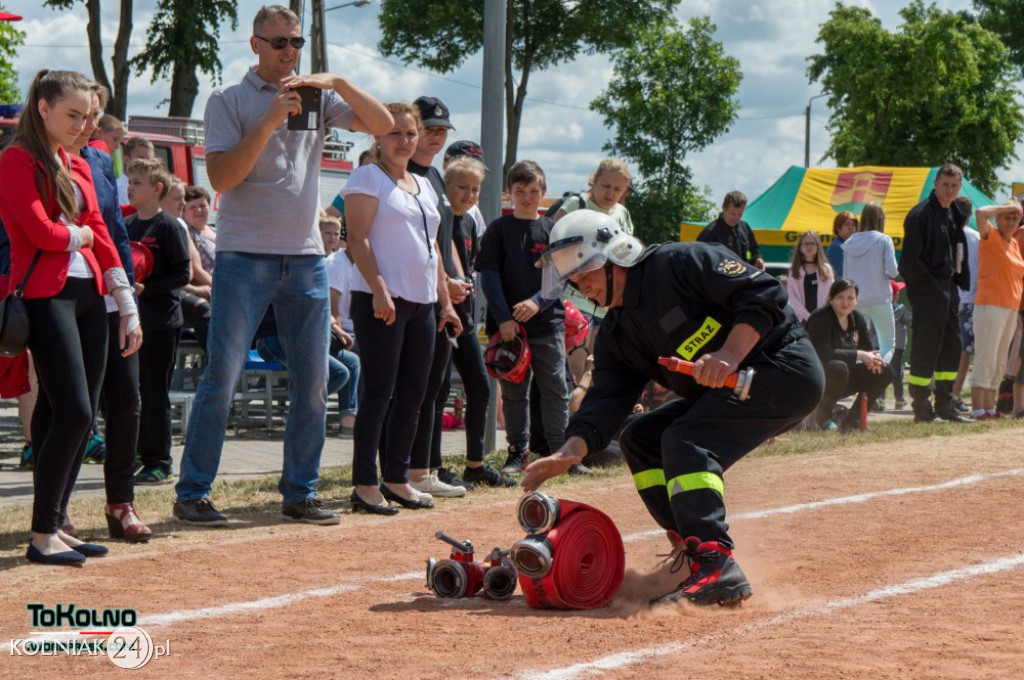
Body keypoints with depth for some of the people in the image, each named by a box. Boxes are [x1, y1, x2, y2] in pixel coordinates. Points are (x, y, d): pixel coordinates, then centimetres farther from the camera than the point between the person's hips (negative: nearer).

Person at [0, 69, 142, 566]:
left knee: (81, 416, 5)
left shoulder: (78, 167, 18)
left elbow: (101, 238, 15)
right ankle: (42, 536, -8)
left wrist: (127, 306, 11)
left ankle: (55, 526, 12)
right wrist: (81, 235, 4)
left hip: (88, 295, 8)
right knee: (72, 412, -14)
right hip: (46, 295, -8)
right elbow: (41, 232, -15)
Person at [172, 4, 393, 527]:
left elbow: (382, 124, 2)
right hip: (245, 254, -4)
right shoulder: (228, 101, 1)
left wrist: (337, 82, -11)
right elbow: (221, 176, -10)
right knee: (222, 377, -6)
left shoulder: (318, 98, 12)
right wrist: (269, 122, -18)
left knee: (313, 382, 5)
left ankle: (300, 493, 15)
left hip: (306, 257, 5)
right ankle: (192, 494, 0)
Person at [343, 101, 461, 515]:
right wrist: (379, 290, -21)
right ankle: (364, 484, -4)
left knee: (413, 394, 8)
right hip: (382, 300, -7)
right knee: (379, 392, -8)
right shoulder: (368, 177, -2)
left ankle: (397, 478, 16)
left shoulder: (423, 186, 20)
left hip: (422, 303, 7)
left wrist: (445, 301, 17)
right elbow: (358, 238, -11)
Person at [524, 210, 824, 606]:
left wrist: (729, 357, -30)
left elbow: (764, 294, -20)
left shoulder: (679, 263, -14)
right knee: (640, 437, 8)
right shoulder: (616, 333, 10)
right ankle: (694, 547, 5)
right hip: (724, 396, 10)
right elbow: (605, 402, -2)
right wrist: (570, 453, -19)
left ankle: (716, 566, -36)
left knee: (685, 440, -25)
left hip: (787, 370, -10)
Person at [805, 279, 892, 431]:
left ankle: (851, 420, 0)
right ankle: (822, 417, -15)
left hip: (842, 380, 7)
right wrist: (859, 355, -33)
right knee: (838, 367, -38)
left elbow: (872, 348, 2)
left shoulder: (858, 319, 3)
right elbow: (823, 354, -31)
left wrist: (873, 358, -24)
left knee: (884, 372, -6)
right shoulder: (819, 319, -19)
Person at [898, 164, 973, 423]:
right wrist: (932, 286, -17)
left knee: (951, 346, 11)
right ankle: (921, 409, -1)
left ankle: (944, 404, 19)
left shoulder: (952, 214, 15)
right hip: (927, 291, -9)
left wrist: (956, 284, 10)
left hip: (946, 288, 9)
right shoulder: (920, 214, -12)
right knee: (926, 349, -6)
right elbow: (910, 260, -17)